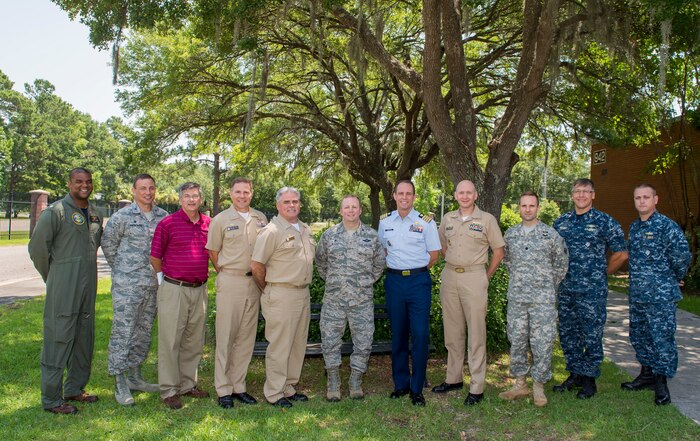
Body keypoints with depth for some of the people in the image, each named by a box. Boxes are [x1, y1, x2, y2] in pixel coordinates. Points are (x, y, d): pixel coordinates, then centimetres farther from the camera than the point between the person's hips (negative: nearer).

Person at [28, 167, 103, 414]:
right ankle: (51, 399, 7)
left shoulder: (95, 214, 11)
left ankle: (75, 389, 28)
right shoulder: (55, 212, -10)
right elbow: (37, 246, -9)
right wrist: (52, 276, -1)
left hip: (88, 287, 7)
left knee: (84, 339, 14)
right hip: (63, 289, -7)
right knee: (58, 340, -2)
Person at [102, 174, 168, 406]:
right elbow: (107, 243, 3)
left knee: (144, 332, 13)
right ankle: (120, 384, 5)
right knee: (122, 332, -4)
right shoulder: (122, 216, -6)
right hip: (127, 285, -5)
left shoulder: (164, 217, 6)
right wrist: (121, 269, 7)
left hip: (153, 284, 5)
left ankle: (135, 376, 26)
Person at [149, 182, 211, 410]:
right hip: (174, 289, -5)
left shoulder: (209, 224, 6)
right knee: (170, 341, 1)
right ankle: (169, 390, 11)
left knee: (194, 341, 13)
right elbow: (155, 257, -1)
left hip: (199, 289, 5)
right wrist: (164, 277, 5)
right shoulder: (168, 223, -6)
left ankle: (188, 384, 26)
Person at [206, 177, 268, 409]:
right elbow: (213, 252, 4)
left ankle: (238, 386, 19)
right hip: (230, 282, -4)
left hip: (254, 282, 4)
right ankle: (224, 389, 8)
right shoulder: (221, 220, -1)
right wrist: (226, 274, 4)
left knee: (247, 337, 9)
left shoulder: (260, 218, 9)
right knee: (226, 336, -1)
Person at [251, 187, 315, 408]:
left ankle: (288, 388, 27)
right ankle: (274, 393, 11)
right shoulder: (272, 231, -12)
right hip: (281, 296, -8)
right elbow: (256, 266, -13)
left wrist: (303, 286, 16)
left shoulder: (305, 229, 13)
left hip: (303, 293, 8)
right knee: (279, 346, -1)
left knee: (298, 344, 14)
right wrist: (268, 290, -2)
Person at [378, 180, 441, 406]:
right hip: (394, 281, 3)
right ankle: (400, 383, 21)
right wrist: (397, 268, 11)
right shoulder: (385, 222, 8)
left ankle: (417, 388, 6)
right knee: (398, 333, 9)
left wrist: (416, 270, 2)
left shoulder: (426, 221, -2)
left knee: (420, 334, -5)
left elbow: (434, 253, 3)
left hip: (419, 281, -3)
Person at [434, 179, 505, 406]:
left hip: (474, 278, -4)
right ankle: (454, 378, 25)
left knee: (476, 333, -1)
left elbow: (498, 252, 2)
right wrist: (452, 266, 13)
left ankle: (477, 387, 6)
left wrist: (485, 277, 1)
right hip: (450, 277, 4)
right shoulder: (447, 219, 10)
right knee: (452, 331, 12)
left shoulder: (487, 219, -1)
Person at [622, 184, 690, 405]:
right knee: (638, 335, 15)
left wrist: (673, 279, -2)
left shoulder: (666, 226, -11)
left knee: (662, 338, -1)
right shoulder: (634, 227, 11)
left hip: (661, 295, -7)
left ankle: (661, 382, 11)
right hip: (636, 294, 7)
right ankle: (647, 374, 30)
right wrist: (638, 282, 16)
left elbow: (682, 255, -15)